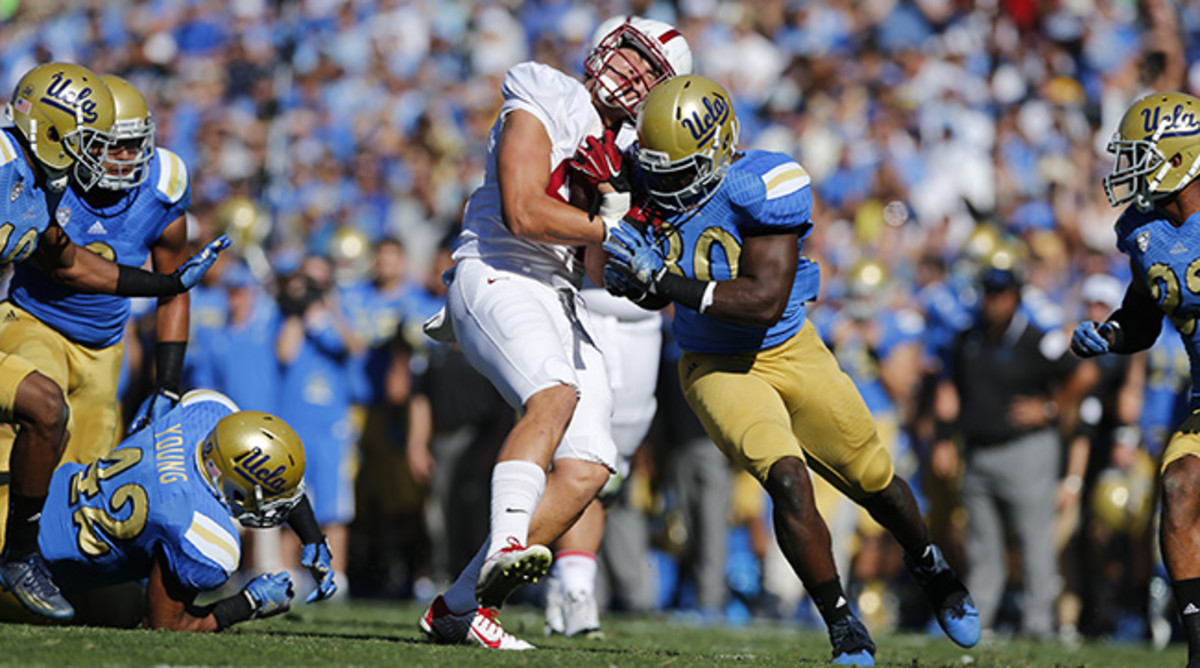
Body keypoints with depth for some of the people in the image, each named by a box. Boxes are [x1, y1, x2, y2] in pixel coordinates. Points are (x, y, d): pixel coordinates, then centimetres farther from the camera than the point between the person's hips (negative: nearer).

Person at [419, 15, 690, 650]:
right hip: (497, 279, -8)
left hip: (558, 302, 8)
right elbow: (522, 213, -15)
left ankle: (460, 606, -3)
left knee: (588, 468, -6)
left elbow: (604, 276, 16)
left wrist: (615, 209, -1)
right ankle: (506, 545, -48)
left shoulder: (619, 152, 21)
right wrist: (609, 229, -6)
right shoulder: (543, 107, -2)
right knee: (556, 392, -35)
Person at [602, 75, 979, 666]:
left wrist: (667, 282, -38)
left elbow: (765, 301, -33)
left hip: (789, 355, -1)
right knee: (786, 480, -22)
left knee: (874, 482, 13)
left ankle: (928, 566, 45)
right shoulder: (654, 189, -10)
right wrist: (635, 280, -20)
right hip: (714, 368, 1)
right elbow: (657, 296, 5)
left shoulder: (761, 187, -25)